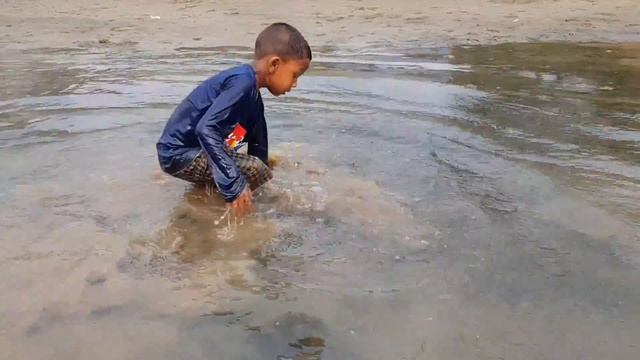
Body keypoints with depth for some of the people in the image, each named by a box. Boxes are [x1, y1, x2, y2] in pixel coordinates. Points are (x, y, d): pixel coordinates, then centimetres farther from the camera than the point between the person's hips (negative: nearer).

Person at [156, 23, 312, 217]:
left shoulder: (253, 99, 9)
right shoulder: (243, 82, -23)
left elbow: (258, 147, 16)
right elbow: (205, 129, -34)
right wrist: (234, 185, -36)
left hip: (196, 149, 10)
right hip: (179, 153, -10)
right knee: (254, 170, -24)